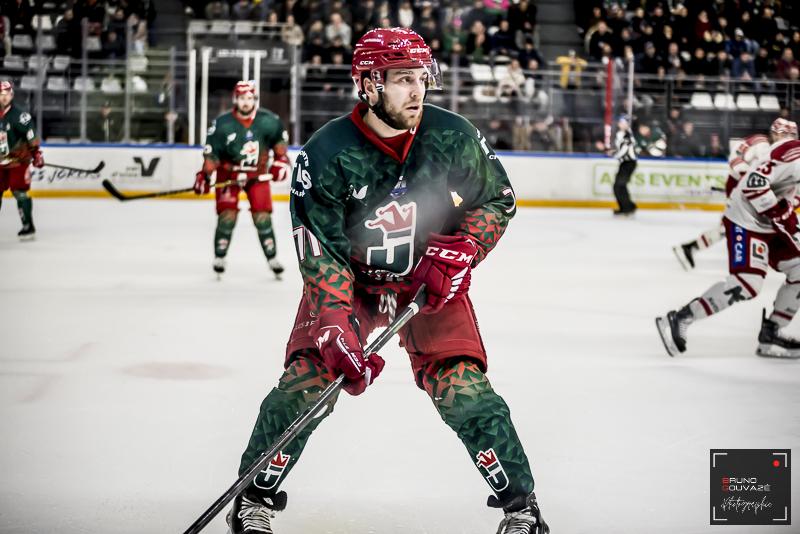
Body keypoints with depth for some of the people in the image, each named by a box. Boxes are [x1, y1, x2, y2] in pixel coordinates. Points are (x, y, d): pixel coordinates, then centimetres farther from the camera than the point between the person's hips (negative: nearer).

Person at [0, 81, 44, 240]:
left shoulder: (18, 114, -15)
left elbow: (31, 135, -17)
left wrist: (36, 154, -21)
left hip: (18, 160, -6)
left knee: (19, 191, -11)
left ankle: (28, 226, -5)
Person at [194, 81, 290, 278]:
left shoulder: (268, 121, -12)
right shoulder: (222, 123, -17)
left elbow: (279, 139, 7)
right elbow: (211, 152, -13)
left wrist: (281, 160, 0)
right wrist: (204, 174, -19)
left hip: (257, 174, 1)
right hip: (228, 173, -1)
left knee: (262, 216, -3)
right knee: (227, 215, -9)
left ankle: (272, 258, 7)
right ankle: (219, 257, 4)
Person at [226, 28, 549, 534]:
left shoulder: (454, 136, -17)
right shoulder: (327, 154, -22)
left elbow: (497, 199, -2)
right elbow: (322, 253, -22)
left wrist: (459, 250, -19)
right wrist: (336, 329, -32)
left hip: (432, 281, 1)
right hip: (350, 280, -1)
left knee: (462, 388, -12)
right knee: (308, 379, -12)